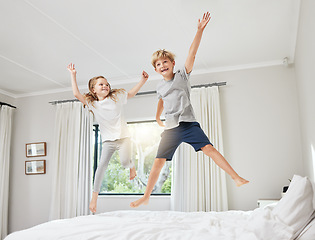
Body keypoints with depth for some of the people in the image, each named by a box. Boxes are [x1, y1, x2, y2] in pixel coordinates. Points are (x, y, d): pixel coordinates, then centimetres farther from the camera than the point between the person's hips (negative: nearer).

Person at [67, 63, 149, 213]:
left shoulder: (116, 96, 4)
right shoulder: (92, 104, 4)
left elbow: (132, 93, 13)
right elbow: (76, 94, -4)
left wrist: (143, 80, 3)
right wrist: (73, 75, -2)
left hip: (123, 136, -1)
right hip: (108, 140, 1)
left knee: (125, 162, -19)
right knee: (102, 165, -8)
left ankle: (132, 166, 19)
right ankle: (94, 196, 3)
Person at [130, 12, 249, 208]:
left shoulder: (182, 75, 3)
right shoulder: (160, 86, 14)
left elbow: (192, 52, -8)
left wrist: (200, 30, -16)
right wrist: (157, 118, 34)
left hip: (189, 123, -3)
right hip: (171, 128, 3)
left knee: (209, 148, -17)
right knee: (158, 162, 1)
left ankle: (237, 178, -10)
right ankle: (146, 197, 10)